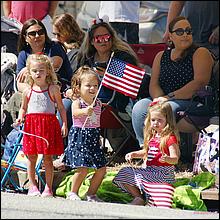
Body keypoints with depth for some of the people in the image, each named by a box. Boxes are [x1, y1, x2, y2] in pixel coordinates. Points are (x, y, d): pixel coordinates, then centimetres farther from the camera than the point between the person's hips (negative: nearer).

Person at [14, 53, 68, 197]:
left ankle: (48, 187, 7)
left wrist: (64, 124, -3)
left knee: (48, 158, 0)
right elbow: (23, 108, 19)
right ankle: (32, 186, 13)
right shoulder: (28, 91, 8)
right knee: (31, 157, 3)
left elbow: (61, 108, 5)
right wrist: (20, 118, -1)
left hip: (49, 123, -2)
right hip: (31, 124, 2)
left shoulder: (53, 89, 1)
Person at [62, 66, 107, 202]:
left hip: (94, 138, 6)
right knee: (83, 169, -14)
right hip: (79, 138, -6)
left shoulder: (98, 103, 8)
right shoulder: (77, 102, -10)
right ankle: (73, 193, 5)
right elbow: (75, 112, -33)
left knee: (101, 169, 4)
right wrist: (85, 111, -53)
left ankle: (91, 194, 19)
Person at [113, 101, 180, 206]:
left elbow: (175, 159, -20)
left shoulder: (170, 138, -13)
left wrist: (167, 159, -42)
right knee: (125, 173, 3)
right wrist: (134, 154, 11)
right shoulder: (152, 136, 13)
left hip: (163, 172, -9)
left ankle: (140, 200, -9)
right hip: (148, 169, 9)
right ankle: (138, 197, 9)